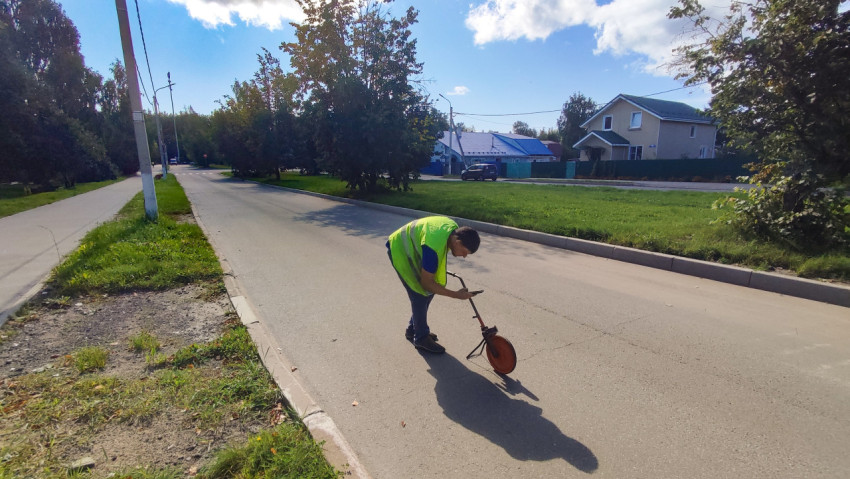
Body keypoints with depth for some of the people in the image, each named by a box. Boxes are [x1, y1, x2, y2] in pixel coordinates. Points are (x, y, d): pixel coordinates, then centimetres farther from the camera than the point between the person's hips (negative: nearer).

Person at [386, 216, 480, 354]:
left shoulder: (454, 228, -15)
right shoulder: (434, 247, -40)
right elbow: (426, 283, -30)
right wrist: (456, 295, -27)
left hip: (413, 247, 9)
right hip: (400, 250, -9)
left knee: (429, 291, 8)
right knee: (420, 295, -10)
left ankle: (413, 329, 24)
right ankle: (421, 338, 7)